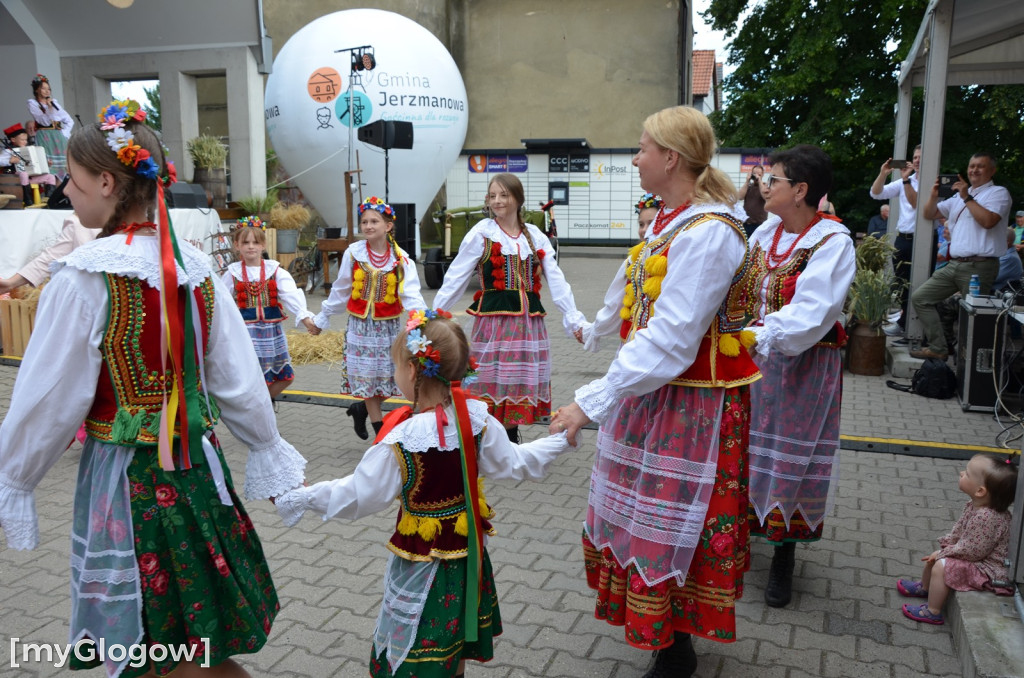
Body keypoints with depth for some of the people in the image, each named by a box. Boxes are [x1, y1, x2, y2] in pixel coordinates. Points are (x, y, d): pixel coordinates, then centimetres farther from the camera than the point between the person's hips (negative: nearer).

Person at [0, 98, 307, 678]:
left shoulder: (86, 276, -16)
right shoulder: (194, 265, 0)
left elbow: (51, 399, -11)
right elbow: (238, 377, 4)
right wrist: (269, 451, 15)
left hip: (124, 472, -5)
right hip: (196, 461, 6)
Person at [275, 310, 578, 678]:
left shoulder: (401, 440, -26)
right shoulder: (477, 418, -13)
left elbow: (356, 497, -19)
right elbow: (515, 464, -2)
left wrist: (298, 498, -7)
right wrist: (560, 439, 13)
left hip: (421, 559, -5)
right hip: (468, 551, 5)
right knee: (455, 648, 25)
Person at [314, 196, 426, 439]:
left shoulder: (401, 260, -8)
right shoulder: (353, 253, -5)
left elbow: (411, 294, -17)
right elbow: (340, 290, 7)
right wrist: (322, 317, 14)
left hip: (389, 326, 0)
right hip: (360, 324, 0)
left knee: (387, 377, 5)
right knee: (366, 377, 2)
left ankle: (361, 408, 33)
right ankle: (380, 430, 13)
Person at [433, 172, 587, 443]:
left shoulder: (536, 236, 9)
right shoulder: (481, 234, -1)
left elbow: (557, 281, 7)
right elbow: (454, 280, -1)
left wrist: (574, 319, 2)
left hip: (528, 322, 4)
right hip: (493, 321, -4)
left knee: (517, 390, 11)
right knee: (492, 390, -1)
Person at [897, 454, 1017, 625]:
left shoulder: (986, 518, -37)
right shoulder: (974, 505, -5)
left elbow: (971, 551, -28)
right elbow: (958, 530, 9)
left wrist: (945, 552, -14)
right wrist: (943, 549, 0)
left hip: (989, 570, -10)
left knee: (941, 566, -19)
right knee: (935, 557, 16)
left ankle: (933, 612, 0)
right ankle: (924, 587, 47)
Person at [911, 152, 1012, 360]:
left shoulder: (998, 193, 0)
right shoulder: (959, 195, 23)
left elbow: (988, 221, -19)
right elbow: (929, 214, 21)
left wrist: (967, 197, -13)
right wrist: (934, 195, 3)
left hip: (979, 267, -8)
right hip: (954, 264, 8)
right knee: (920, 298, 1)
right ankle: (938, 348, 0)